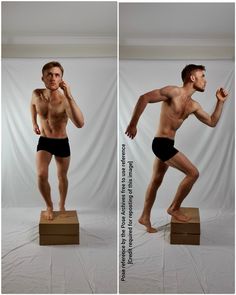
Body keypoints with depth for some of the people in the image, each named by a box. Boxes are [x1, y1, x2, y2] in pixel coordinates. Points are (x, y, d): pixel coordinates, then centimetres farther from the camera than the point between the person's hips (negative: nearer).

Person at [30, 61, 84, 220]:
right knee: (41, 175, -18)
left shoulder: (65, 99, -25)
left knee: (62, 176, 17)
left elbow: (80, 124, -43)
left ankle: (62, 205, 43)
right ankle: (49, 206, 7)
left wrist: (69, 96, -46)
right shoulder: (37, 94, -13)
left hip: (62, 143, -1)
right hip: (44, 141, 2)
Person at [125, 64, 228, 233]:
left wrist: (220, 102, 7)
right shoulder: (174, 92, -15)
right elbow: (144, 98, -20)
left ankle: (145, 217, 29)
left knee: (156, 181, 17)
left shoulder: (193, 105, 10)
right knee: (193, 173, -9)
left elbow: (212, 122, 17)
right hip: (162, 143, -9)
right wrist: (133, 125, -21)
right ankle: (174, 208, 6)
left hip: (166, 144, 9)